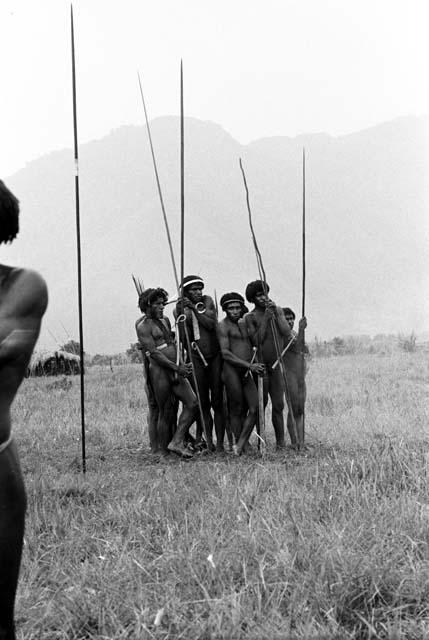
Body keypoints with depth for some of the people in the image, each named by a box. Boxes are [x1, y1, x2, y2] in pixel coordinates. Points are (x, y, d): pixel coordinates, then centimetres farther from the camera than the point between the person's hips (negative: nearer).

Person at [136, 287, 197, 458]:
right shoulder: (143, 326, -7)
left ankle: (176, 442, 0)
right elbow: (154, 353, -14)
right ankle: (164, 452, 6)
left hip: (175, 370, 7)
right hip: (159, 371, -7)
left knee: (192, 403, -4)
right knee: (165, 412, -3)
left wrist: (182, 365, 13)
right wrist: (176, 367, -19)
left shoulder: (165, 321, 18)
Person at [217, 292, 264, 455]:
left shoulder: (244, 323, 19)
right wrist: (249, 365, -17)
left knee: (254, 409, -4)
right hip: (232, 370, -7)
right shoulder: (223, 326, -4)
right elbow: (225, 353, -13)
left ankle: (240, 445, 2)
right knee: (237, 411, -2)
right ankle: (239, 446, 5)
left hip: (247, 372, 7)